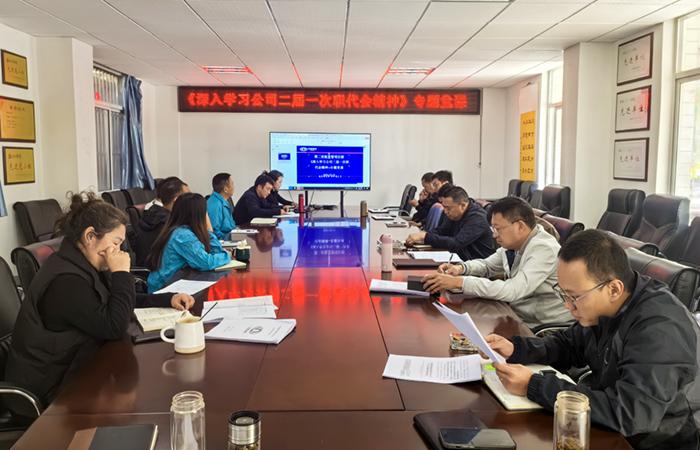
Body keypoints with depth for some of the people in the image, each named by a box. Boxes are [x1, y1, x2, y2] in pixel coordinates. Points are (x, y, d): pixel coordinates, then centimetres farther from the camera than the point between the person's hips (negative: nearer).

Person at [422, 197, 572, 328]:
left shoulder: (543, 249, -22)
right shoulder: (513, 243, 1)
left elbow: (512, 290, -31)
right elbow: (487, 265, 17)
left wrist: (458, 282, -31)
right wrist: (461, 268, -4)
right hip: (520, 317, 7)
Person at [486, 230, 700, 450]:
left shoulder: (659, 328, -29)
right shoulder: (602, 304, -4)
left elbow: (627, 415, -34)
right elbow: (569, 345, 11)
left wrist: (533, 386, -31)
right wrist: (516, 348, -6)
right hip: (606, 429, 7)